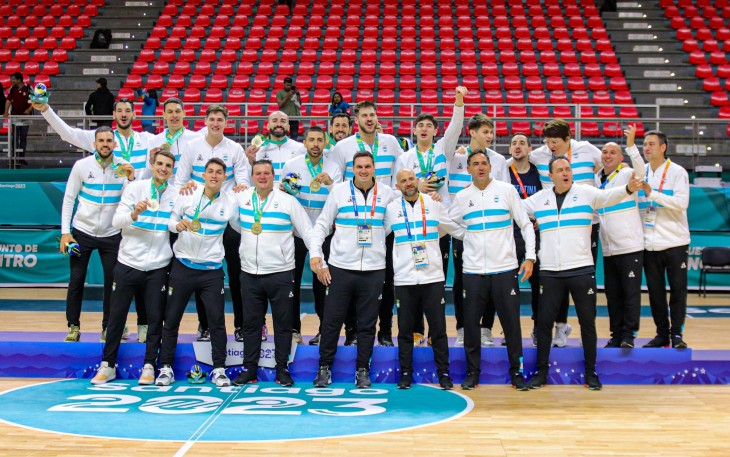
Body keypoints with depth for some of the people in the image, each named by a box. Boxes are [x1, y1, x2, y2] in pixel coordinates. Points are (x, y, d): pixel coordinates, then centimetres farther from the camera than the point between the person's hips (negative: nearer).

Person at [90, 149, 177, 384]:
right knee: (116, 315, 6)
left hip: (158, 267, 1)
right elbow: (116, 221, -9)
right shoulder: (135, 188, 0)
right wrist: (135, 213, -26)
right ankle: (108, 365, 16)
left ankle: (149, 365, 14)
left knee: (155, 317, 2)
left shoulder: (176, 195, 5)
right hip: (128, 263, -1)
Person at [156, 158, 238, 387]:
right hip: (183, 265, 0)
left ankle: (219, 369, 11)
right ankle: (166, 368, 16)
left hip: (212, 269, 0)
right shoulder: (187, 195, -2)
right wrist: (178, 225, -16)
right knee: (171, 319, 5)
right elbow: (171, 220, 2)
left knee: (217, 321, -1)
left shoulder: (230, 202, -1)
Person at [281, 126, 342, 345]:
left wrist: (330, 183, -26)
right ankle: (294, 328, 14)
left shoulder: (333, 168, 0)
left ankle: (324, 329, 14)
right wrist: (285, 188, -16)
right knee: (293, 280, 4)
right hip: (296, 231, 0)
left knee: (321, 282, 5)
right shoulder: (291, 165, 0)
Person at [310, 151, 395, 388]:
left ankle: (362, 370, 17)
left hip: (373, 269, 1)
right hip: (340, 267, 0)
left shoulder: (387, 193, 4)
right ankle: (325, 367, 17)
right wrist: (315, 254, -4)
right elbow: (322, 224, 5)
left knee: (367, 324, 7)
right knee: (332, 321, 5)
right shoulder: (339, 191, 3)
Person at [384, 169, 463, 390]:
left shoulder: (433, 204, 8)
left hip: (433, 277, 0)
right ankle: (405, 373, 15)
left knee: (438, 328, 2)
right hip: (404, 279, 0)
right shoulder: (392, 208, 7)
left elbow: (456, 228, 20)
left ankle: (443, 373, 11)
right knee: (405, 330, 5)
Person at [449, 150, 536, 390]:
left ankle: (516, 371, 14)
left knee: (511, 322, 2)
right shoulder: (462, 197, 6)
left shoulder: (507, 190, 2)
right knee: (470, 323, 3)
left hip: (505, 269, -1)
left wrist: (530, 257, -4)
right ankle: (472, 372, 15)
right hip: (473, 271, 1)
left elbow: (526, 224, 3)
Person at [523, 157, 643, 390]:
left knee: (587, 321, 4)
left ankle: (591, 373, 16)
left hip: (582, 269, -2)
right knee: (544, 321, 5)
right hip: (550, 272, 2)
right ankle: (541, 372, 17)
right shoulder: (539, 198, 9)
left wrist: (628, 189, -33)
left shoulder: (586, 192, 1)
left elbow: (609, 196, -12)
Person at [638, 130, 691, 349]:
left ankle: (677, 333, 5)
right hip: (649, 243, 4)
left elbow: (681, 203, -16)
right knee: (655, 290, 6)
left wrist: (652, 193, -20)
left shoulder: (677, 172, -4)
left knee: (678, 289, -2)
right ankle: (662, 333, 14)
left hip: (674, 241, -4)